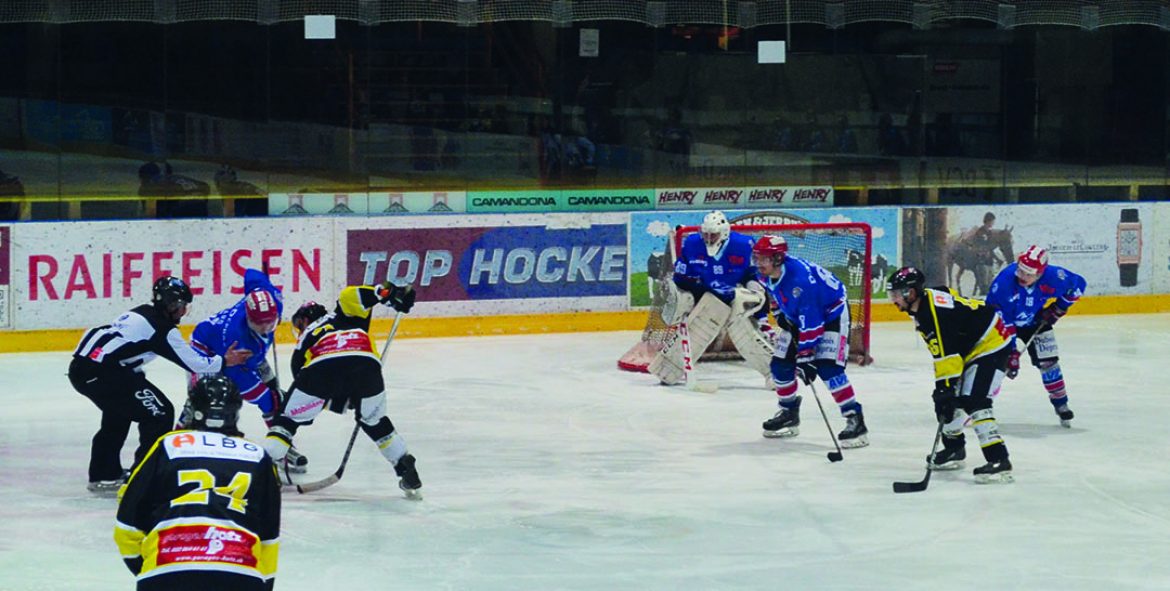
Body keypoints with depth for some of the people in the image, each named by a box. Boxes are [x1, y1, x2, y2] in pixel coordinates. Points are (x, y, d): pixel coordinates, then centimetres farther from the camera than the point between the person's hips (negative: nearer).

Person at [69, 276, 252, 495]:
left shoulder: (141, 313, 22)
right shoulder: (163, 328, -4)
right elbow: (192, 362, 1)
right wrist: (224, 361, 14)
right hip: (101, 372, -9)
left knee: (118, 414, 31)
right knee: (159, 414, -1)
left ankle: (103, 475, 36)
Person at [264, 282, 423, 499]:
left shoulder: (304, 341, 37)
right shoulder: (343, 317, 37)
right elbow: (351, 294, 16)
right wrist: (390, 293, 13)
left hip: (322, 367, -1)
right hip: (366, 363, 1)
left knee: (288, 418, 16)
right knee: (375, 422, 27)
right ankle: (407, 471, 26)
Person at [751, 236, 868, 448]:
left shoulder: (800, 277, -37)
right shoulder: (767, 275, -11)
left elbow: (810, 322, -35)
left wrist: (805, 356, -34)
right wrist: (779, 313, 10)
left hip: (832, 313, -9)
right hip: (797, 316, 9)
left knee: (828, 368, -23)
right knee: (780, 364, 5)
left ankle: (855, 420, -18)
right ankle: (789, 414, 25)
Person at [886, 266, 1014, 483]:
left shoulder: (936, 310, -27)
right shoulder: (921, 308, 5)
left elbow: (947, 353, -32)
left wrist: (946, 387, -33)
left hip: (990, 345, -11)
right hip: (970, 349, 11)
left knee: (974, 402, -23)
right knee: (943, 400, 12)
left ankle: (999, 460, -28)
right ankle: (954, 449, 31)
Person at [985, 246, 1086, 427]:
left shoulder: (1052, 277, -29)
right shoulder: (1004, 281, -37)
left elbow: (1078, 284, -7)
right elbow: (1002, 322, -32)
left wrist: (1059, 308, -11)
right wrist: (1010, 351, -32)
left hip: (1034, 322, 3)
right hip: (1003, 321, -3)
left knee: (1048, 361, 1)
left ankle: (1061, 404, 18)